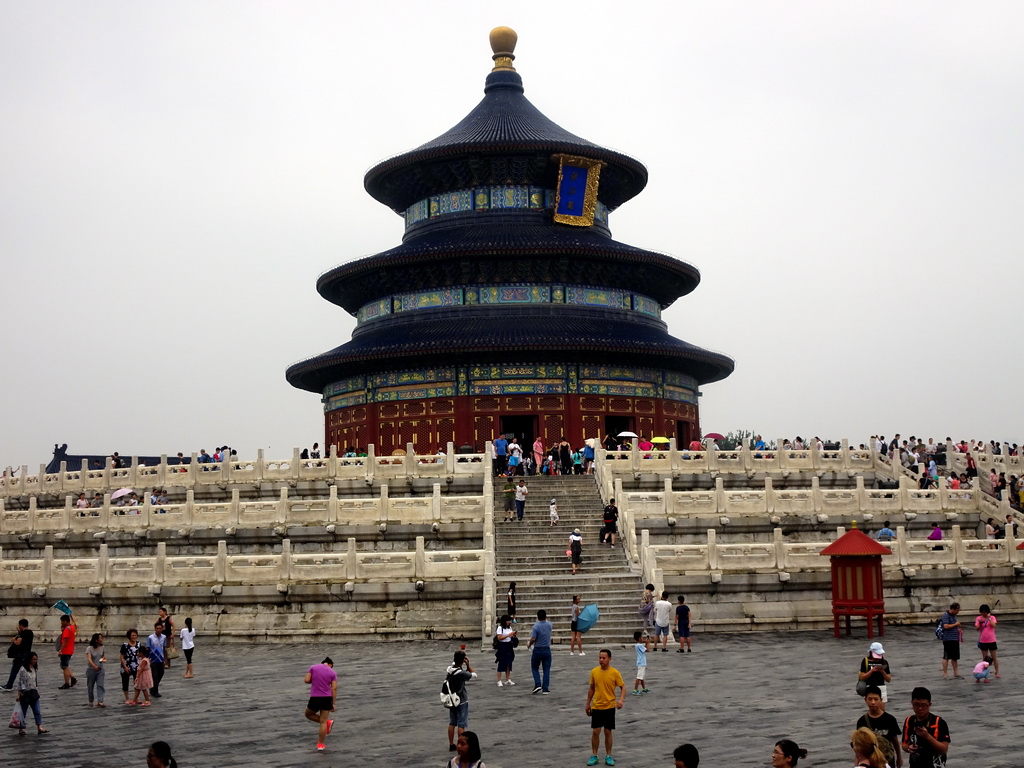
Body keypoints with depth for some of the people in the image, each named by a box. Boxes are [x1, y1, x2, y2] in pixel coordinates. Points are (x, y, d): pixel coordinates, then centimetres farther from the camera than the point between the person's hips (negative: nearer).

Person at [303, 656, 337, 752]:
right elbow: (334, 688, -2)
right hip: (327, 698, 1)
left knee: (308, 714, 24)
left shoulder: (313, 667, 4)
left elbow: (306, 680, -5)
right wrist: (333, 704, 1)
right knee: (323, 721, 5)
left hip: (315, 698, -1)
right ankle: (320, 744, 4)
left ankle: (327, 722, 11)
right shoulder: (333, 672, 4)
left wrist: (314, 681, 15)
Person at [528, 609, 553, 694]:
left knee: (535, 668, 14)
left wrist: (529, 645, 0)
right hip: (547, 650, 3)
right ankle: (545, 688, 4)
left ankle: (538, 684, -3)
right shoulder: (549, 625, -2)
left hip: (537, 650, -3)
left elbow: (533, 639, -17)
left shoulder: (536, 626, -14)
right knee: (546, 669, 7)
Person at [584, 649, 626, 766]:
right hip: (596, 707, 2)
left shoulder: (615, 673, -9)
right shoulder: (594, 671, 0)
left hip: (609, 707, -2)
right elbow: (591, 688, 10)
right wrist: (588, 704, 11)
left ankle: (608, 756, 16)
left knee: (608, 732, 5)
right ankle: (594, 756, 13)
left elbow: (623, 687, -3)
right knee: (595, 731, 2)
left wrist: (621, 699, -21)